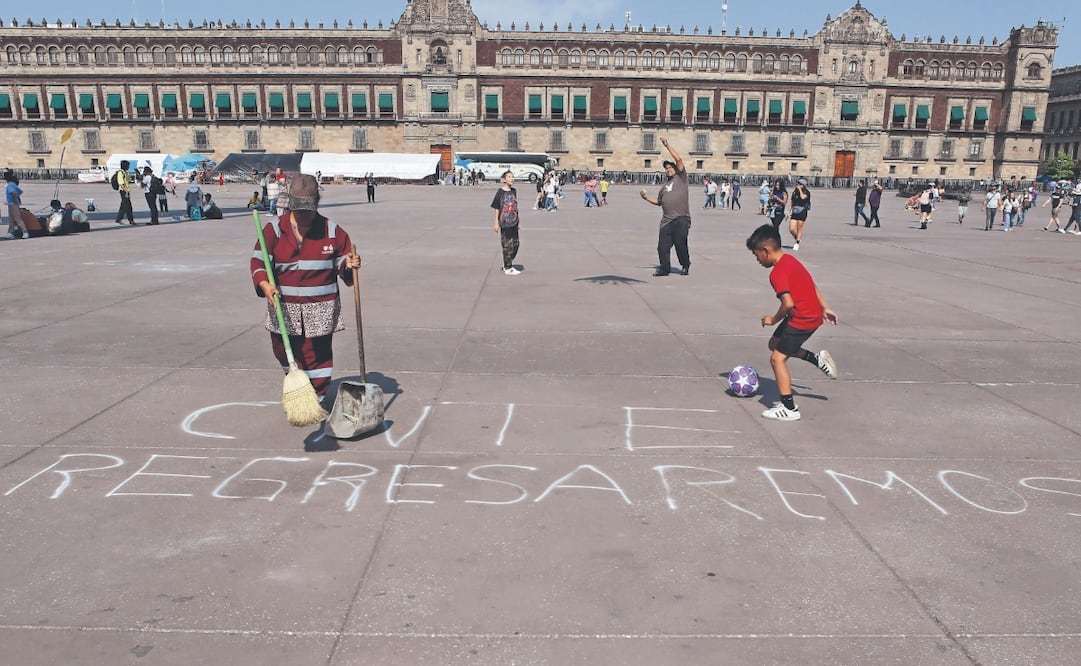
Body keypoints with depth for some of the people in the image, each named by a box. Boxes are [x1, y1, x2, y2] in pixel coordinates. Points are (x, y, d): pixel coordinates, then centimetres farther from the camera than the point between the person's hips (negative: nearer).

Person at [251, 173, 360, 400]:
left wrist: (348, 265, -18)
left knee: (318, 354, 1)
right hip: (284, 307, 2)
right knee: (284, 353, 14)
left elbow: (341, 261, 7)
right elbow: (258, 261, -5)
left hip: (320, 308, -1)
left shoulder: (332, 231, 0)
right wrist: (264, 284, -24)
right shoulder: (274, 229, -1)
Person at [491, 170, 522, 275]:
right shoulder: (500, 192, -8)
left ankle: (507, 265, 25)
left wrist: (519, 221, 15)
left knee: (516, 244, 10)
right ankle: (508, 268, 9)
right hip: (505, 223, -6)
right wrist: (496, 223, -9)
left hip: (514, 222, 6)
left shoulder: (514, 191, 8)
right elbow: (497, 208, -6)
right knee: (507, 245, -1)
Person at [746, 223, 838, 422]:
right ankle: (818, 359, 21)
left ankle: (789, 409, -2)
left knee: (777, 358, -5)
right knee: (775, 343, 22)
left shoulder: (777, 273, -21)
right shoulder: (790, 260, 10)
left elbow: (788, 303, -29)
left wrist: (774, 319, -12)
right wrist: (825, 308, 21)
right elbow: (811, 285, 16)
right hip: (813, 314, 10)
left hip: (802, 319, -10)